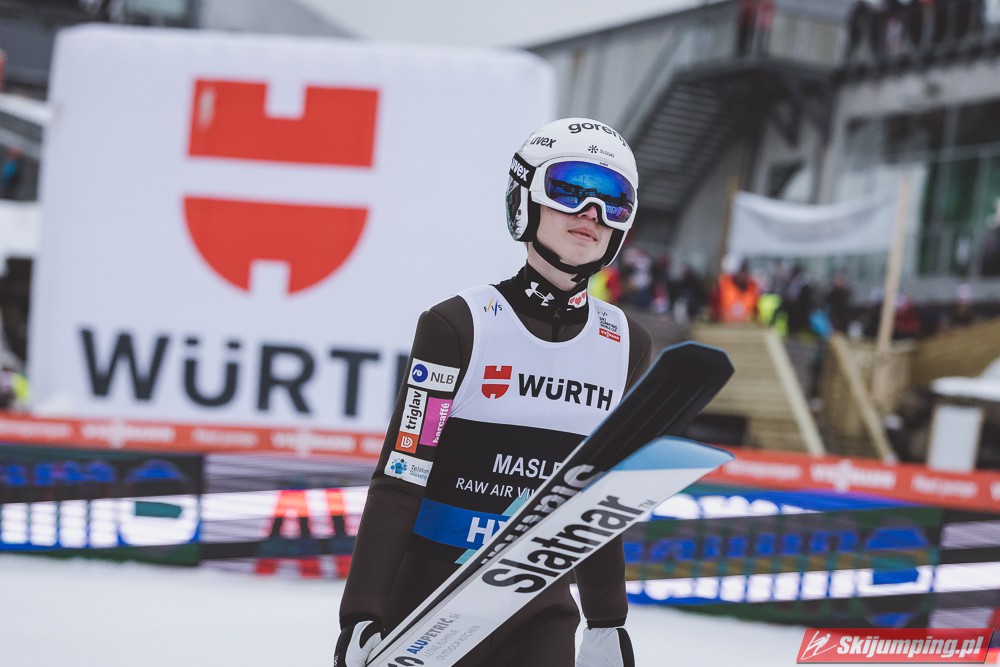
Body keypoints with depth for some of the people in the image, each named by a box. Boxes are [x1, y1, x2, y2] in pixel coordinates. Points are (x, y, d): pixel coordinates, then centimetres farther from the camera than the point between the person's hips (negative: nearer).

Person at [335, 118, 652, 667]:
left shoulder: (626, 346, 6)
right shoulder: (459, 326, -8)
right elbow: (398, 481, -11)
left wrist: (608, 622, 15)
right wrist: (361, 617, -16)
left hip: (541, 613, 3)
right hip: (431, 601, -3)